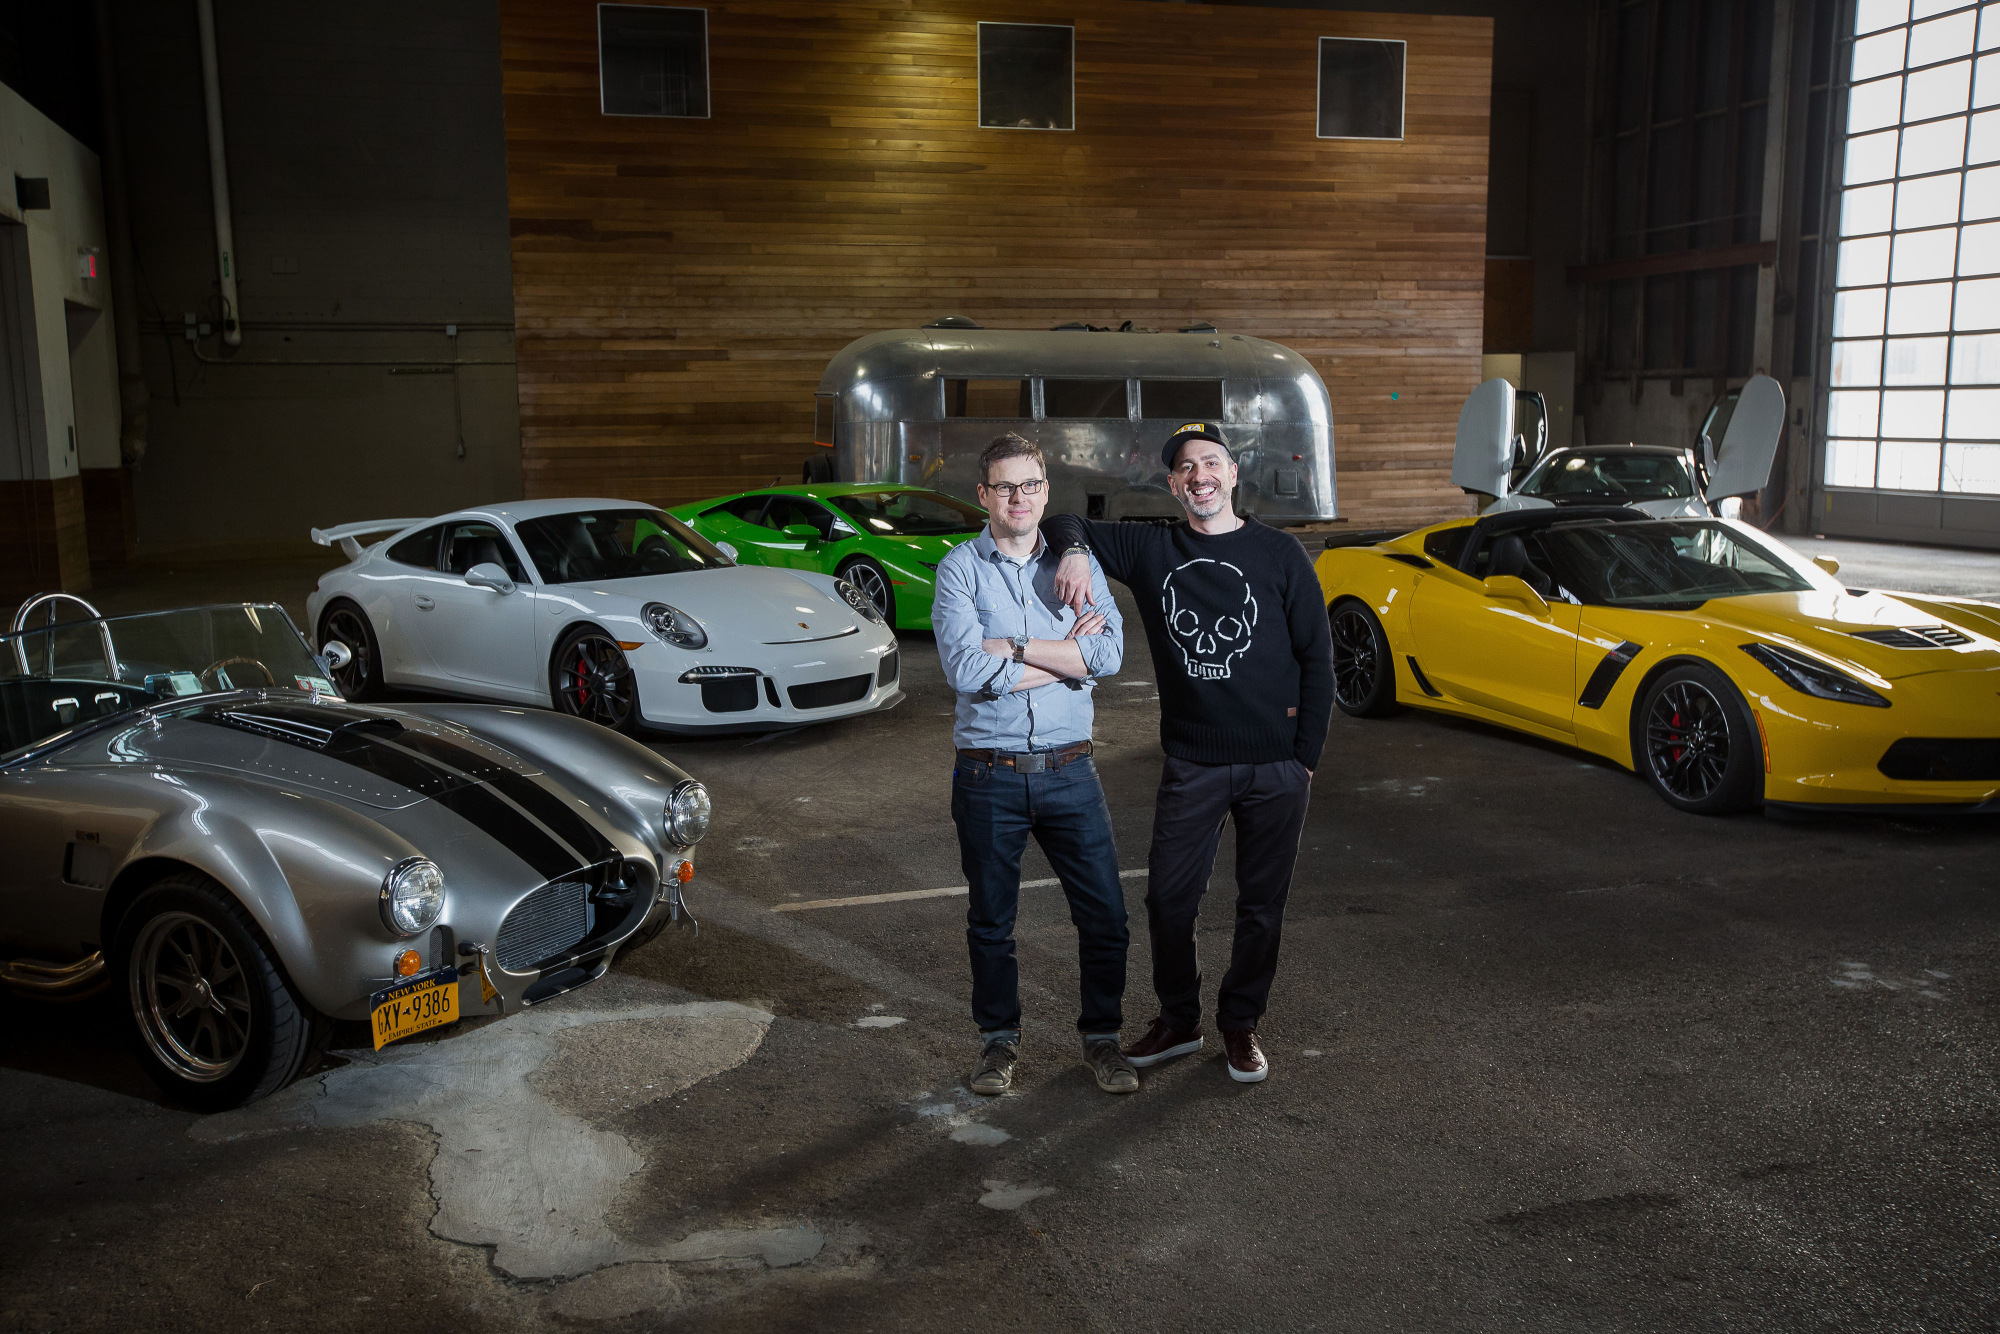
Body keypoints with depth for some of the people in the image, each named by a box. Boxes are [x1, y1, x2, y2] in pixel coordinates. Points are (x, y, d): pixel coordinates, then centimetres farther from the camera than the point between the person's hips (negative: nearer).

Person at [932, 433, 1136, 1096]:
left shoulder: (1078, 563, 5)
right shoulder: (960, 568, -3)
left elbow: (1109, 653, -11)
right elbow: (964, 669, -19)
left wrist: (1011, 648, -15)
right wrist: (1067, 656, -11)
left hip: (1068, 769, 2)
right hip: (988, 774, -2)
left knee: (1105, 916, 5)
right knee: (990, 921, 12)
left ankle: (1101, 1036, 25)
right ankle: (1000, 1039, 31)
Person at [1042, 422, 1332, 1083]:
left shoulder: (1280, 554, -1)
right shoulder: (1151, 550, 3)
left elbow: (1316, 659, 2)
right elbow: (1063, 521, 10)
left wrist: (1307, 757, -2)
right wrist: (1075, 548, -14)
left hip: (1276, 767, -1)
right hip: (1191, 764, 1)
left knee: (1262, 906, 9)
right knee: (1169, 899, 5)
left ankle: (1240, 1025, 28)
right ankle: (1178, 1021, 26)